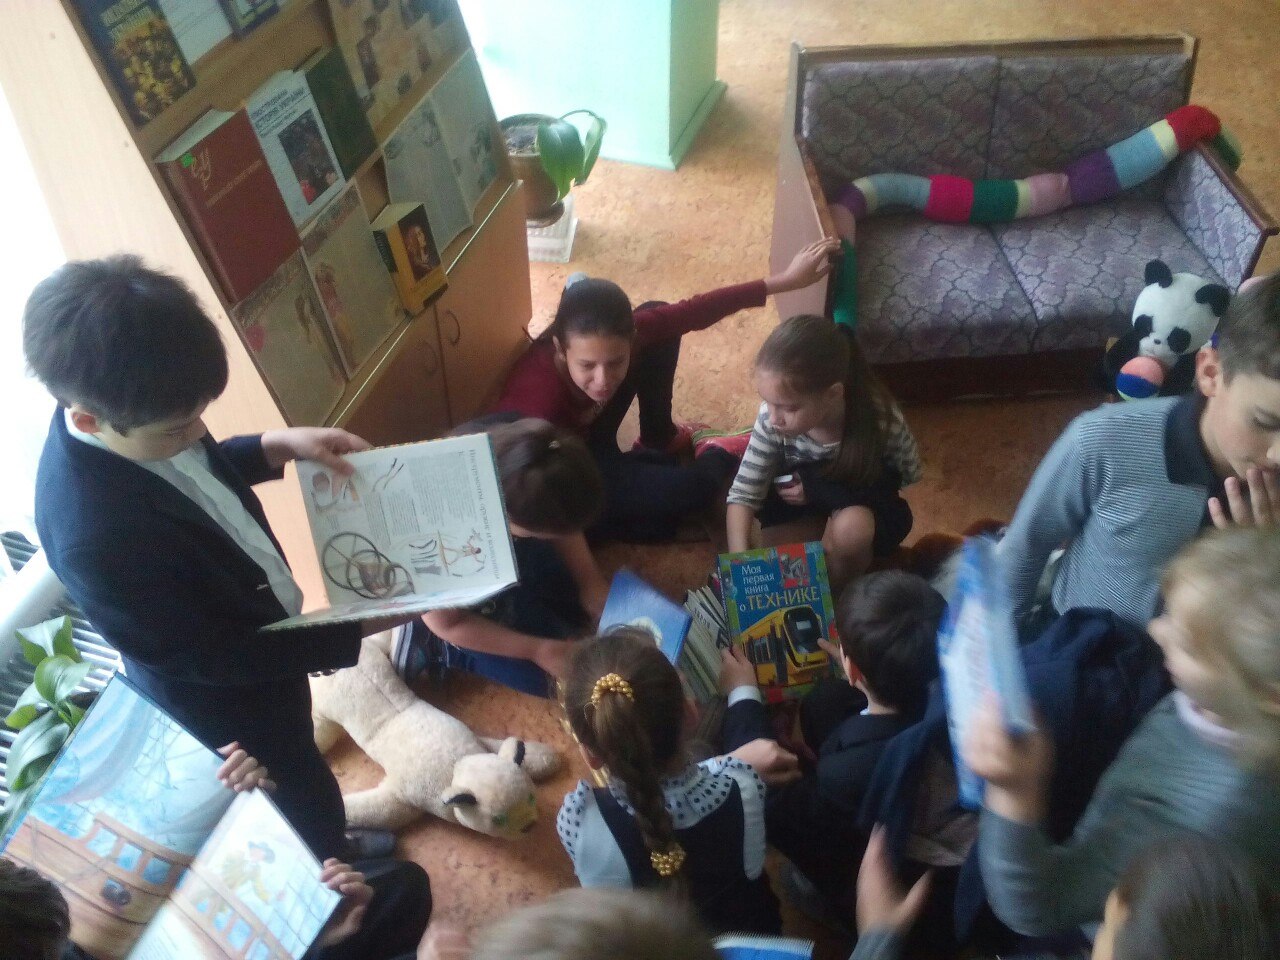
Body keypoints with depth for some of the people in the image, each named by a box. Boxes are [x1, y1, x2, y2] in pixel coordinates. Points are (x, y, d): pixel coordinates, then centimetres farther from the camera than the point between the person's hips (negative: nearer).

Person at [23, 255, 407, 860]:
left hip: (258, 627, 7)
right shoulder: (94, 534, -42)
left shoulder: (125, 413, -20)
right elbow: (208, 658, -29)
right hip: (229, 693, -7)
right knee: (305, 797, 21)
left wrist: (279, 446, -14)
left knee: (296, 776, 34)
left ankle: (325, 835, 62)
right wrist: (364, 625, -29)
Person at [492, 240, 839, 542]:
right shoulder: (539, 403, -43)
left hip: (583, 435, 6)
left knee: (660, 324, -5)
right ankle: (718, 456, 17)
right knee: (692, 488, -22)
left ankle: (659, 437, 19)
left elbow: (693, 312, -18)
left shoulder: (621, 337, -28)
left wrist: (785, 280, -15)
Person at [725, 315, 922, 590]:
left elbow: (909, 473, -12)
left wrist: (820, 488, -22)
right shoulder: (773, 421, -27)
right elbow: (742, 495, -22)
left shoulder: (881, 419, -31)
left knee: (851, 526, -33)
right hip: (803, 515, 1)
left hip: (867, 510, -1)